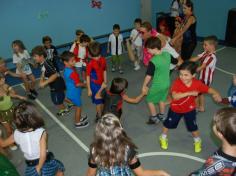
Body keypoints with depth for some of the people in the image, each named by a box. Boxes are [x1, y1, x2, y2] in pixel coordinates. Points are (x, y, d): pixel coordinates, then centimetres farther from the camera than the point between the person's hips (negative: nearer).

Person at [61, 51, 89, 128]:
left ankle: (79, 118, 47)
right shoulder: (72, 72, -33)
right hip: (74, 93, -8)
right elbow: (78, 84, -28)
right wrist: (85, 84, -11)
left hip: (71, 92, 9)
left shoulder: (67, 69, -3)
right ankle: (78, 123, 28)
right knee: (78, 107, 11)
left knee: (78, 106, 27)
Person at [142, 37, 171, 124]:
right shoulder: (167, 55, -9)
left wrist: (144, 85, -6)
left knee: (150, 100, 14)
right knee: (162, 99, 25)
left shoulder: (153, 61, -28)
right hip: (166, 83, 7)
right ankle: (161, 115, 41)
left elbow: (149, 76, -21)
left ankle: (154, 118, 23)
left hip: (157, 86, -7)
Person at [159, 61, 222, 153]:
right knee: (168, 124, 17)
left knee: (193, 127, 12)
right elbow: (175, 96, -47)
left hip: (190, 109, 1)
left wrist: (216, 94, -30)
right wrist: (189, 93, -54)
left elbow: (209, 89, -11)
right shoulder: (177, 82, -32)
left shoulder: (197, 83, -23)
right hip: (175, 108, -1)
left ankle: (197, 141, 43)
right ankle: (163, 138, 46)